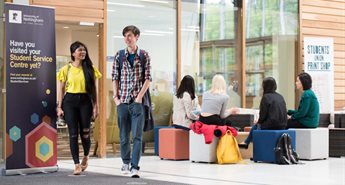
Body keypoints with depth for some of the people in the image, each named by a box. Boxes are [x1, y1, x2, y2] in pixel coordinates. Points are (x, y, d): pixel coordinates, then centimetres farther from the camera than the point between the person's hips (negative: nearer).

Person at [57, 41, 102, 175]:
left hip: (85, 101, 0)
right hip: (70, 101, 0)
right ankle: (77, 165, 2)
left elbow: (94, 89, 7)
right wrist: (59, 107, 1)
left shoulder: (90, 68, 6)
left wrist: (96, 106, 2)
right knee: (73, 133, -2)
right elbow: (61, 90, 8)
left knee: (85, 133, 1)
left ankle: (86, 156, 30)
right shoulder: (66, 69, 5)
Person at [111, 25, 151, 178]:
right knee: (124, 134, 10)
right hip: (122, 100, 2)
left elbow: (147, 78, -1)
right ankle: (125, 162, 26)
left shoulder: (144, 55, 1)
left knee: (137, 135, -7)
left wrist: (140, 96, -9)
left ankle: (134, 166, -7)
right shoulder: (119, 55, 6)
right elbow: (115, 78, 7)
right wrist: (116, 97, -1)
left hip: (138, 101, -2)